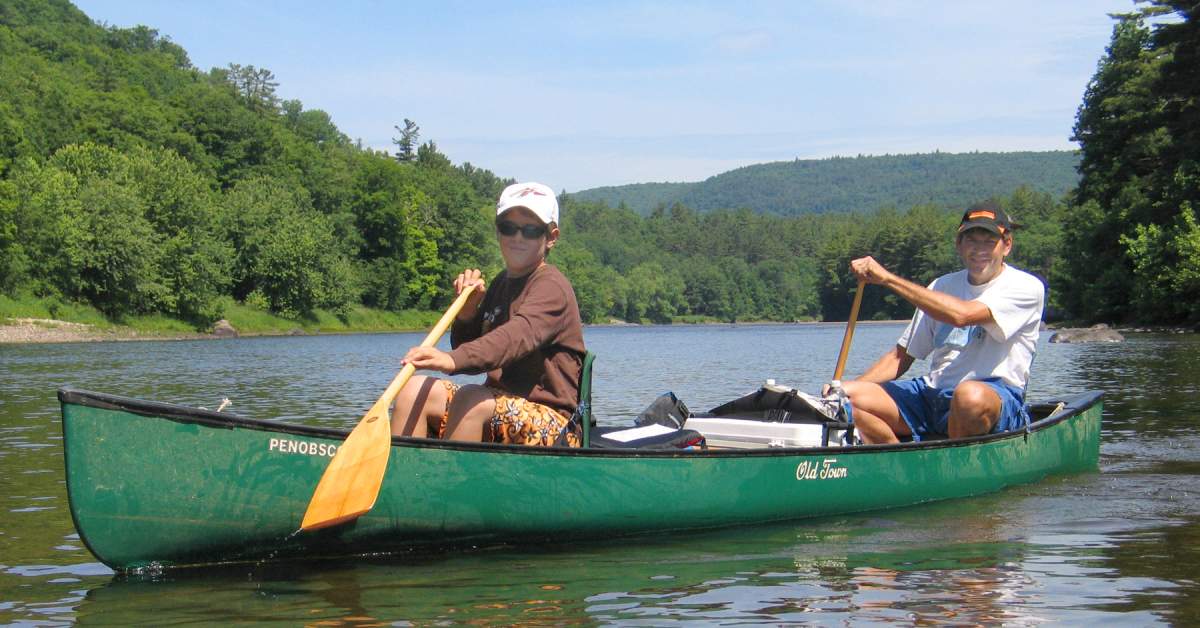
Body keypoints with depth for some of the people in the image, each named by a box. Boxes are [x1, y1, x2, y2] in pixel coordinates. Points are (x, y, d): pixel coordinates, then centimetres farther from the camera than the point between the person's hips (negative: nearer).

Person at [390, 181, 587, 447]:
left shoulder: (551, 286, -12)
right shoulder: (501, 284, 16)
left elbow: (518, 335, -33)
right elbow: (473, 354, 17)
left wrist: (454, 360, -49)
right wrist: (468, 310, -3)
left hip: (549, 423, -8)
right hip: (499, 403, 8)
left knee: (470, 399, -33)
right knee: (413, 390, -5)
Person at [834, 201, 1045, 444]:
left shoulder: (1027, 287, -5)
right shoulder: (942, 287, 15)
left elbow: (961, 315, -22)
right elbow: (902, 355, 17)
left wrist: (888, 278, -19)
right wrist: (846, 387, 0)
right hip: (933, 395, 6)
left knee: (971, 395, -41)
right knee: (849, 396, -14)